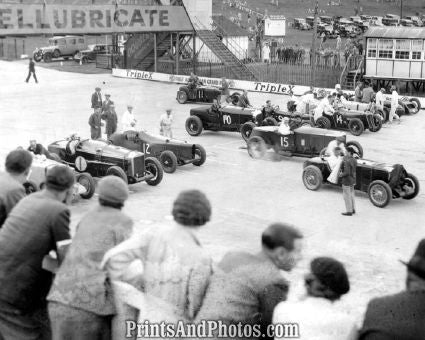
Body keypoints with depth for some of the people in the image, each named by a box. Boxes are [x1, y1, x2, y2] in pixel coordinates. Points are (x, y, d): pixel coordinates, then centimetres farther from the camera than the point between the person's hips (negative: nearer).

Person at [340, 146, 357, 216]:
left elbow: (347, 173, -28)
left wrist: (341, 175, -11)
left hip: (347, 181, -9)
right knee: (351, 194, 20)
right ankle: (353, 209, 28)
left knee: (347, 196, 2)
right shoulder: (354, 160, 4)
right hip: (352, 180, 9)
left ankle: (349, 211, 8)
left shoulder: (347, 161, -25)